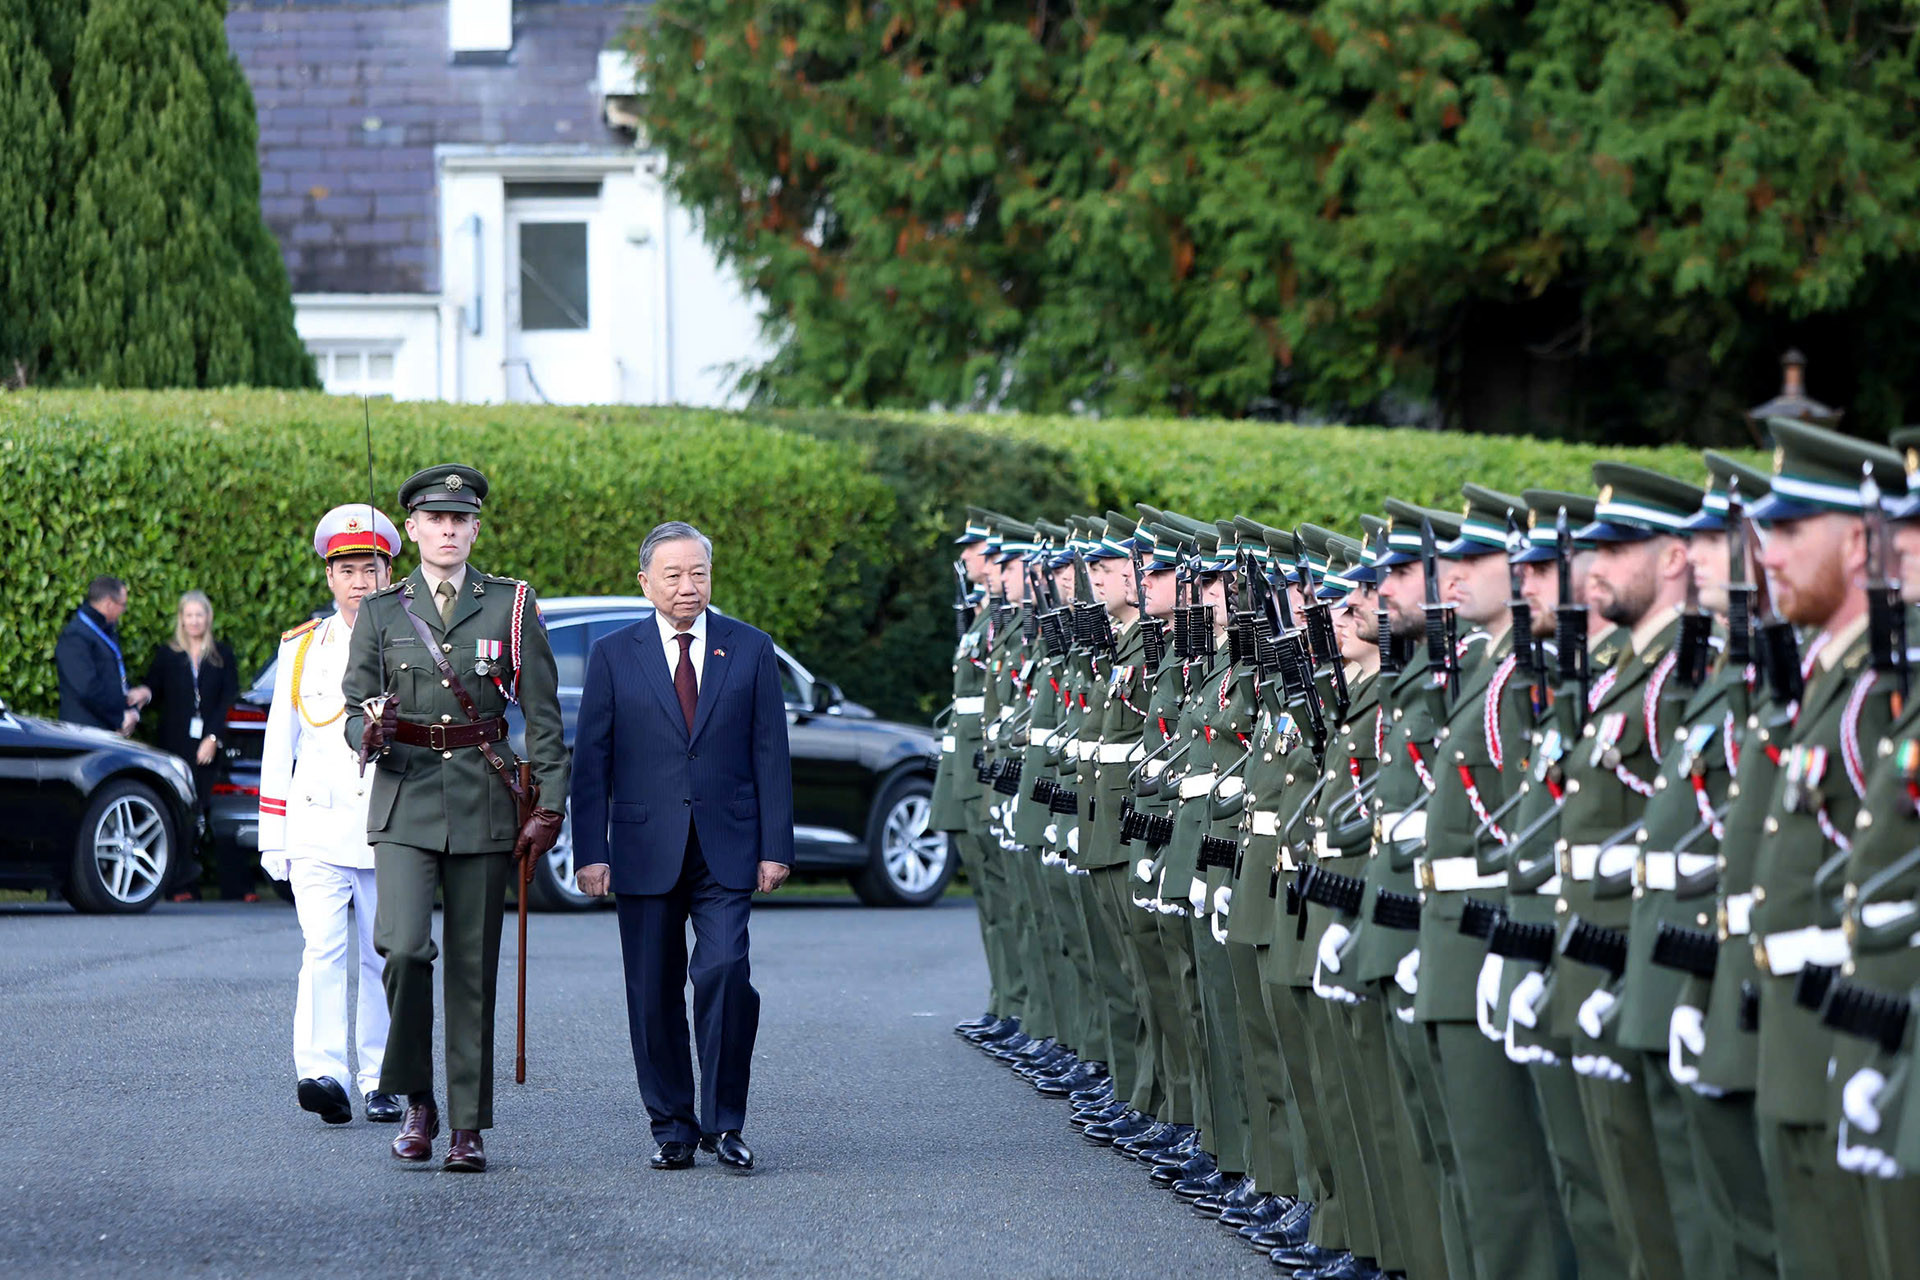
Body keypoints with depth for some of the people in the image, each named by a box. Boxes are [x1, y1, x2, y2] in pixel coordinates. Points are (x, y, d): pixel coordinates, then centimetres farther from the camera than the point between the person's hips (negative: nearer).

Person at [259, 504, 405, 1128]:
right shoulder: (300, 648, 10)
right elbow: (278, 747, 12)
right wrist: (272, 837, 8)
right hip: (318, 827, 0)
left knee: (383, 957, 5)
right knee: (323, 948, -15)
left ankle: (380, 1083, 13)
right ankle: (323, 1075, -24)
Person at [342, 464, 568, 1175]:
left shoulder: (511, 606, 5)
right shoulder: (381, 612, 7)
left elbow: (543, 714, 5)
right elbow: (354, 706, 10)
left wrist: (547, 806, -2)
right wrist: (371, 731, -15)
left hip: (484, 799, 0)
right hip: (405, 800, 0)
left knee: (474, 966, 2)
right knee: (403, 946, -18)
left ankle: (468, 1128, 9)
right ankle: (417, 1102, 0)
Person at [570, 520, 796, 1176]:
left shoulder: (750, 649, 7)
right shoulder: (614, 655, 5)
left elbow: (770, 752, 6)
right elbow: (591, 760, 4)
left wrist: (775, 847, -1)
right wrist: (591, 852, -4)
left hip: (726, 849, -1)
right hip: (645, 847, 1)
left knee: (725, 972, -16)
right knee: (654, 994, 3)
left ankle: (724, 1123, -6)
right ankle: (672, 1129, 14)